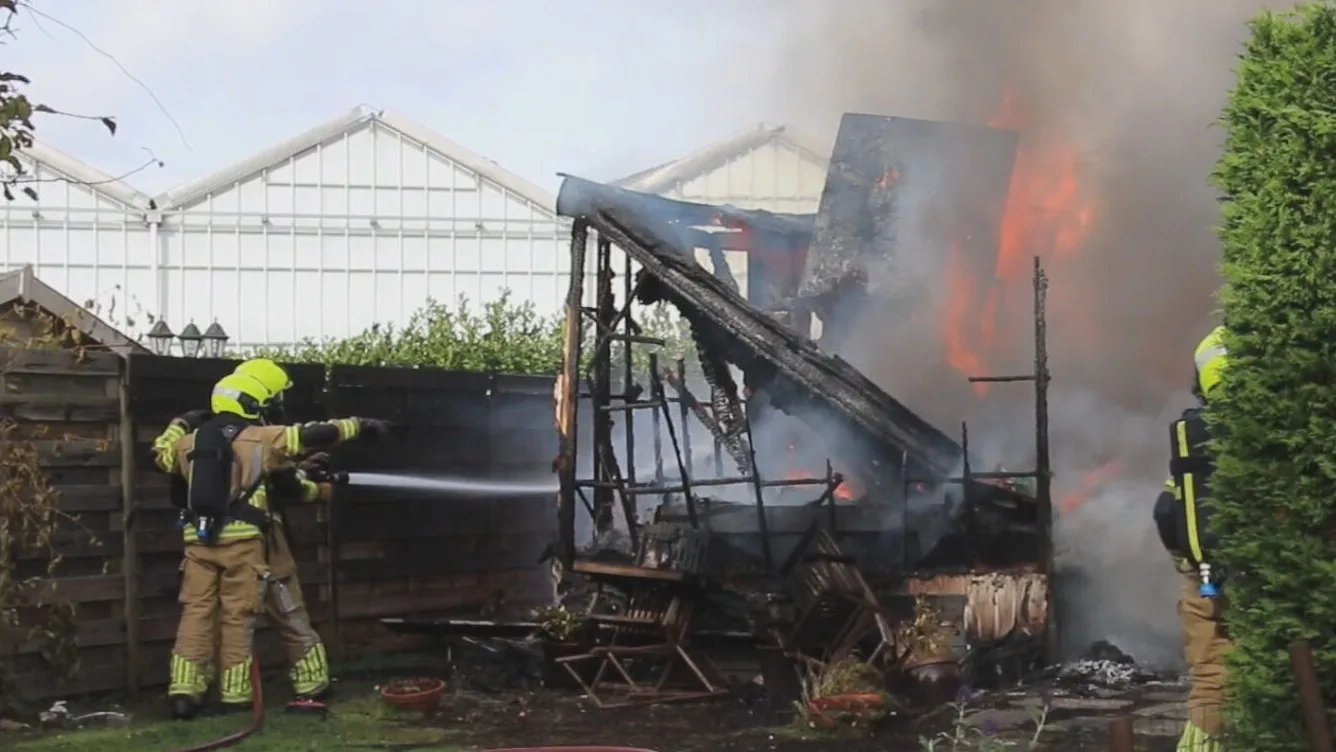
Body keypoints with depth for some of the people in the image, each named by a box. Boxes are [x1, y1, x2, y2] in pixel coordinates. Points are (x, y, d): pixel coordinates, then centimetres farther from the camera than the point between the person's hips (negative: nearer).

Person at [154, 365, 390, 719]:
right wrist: (359, 425, 10)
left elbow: (162, 451, 30)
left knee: (196, 613, 4)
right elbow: (312, 436, 0)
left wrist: (182, 423, 42)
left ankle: (184, 691, -5)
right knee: (237, 616, 3)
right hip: (241, 539, -4)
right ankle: (235, 694, 6)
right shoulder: (261, 439, 1)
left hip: (198, 540, 4)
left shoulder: (191, 441, 13)